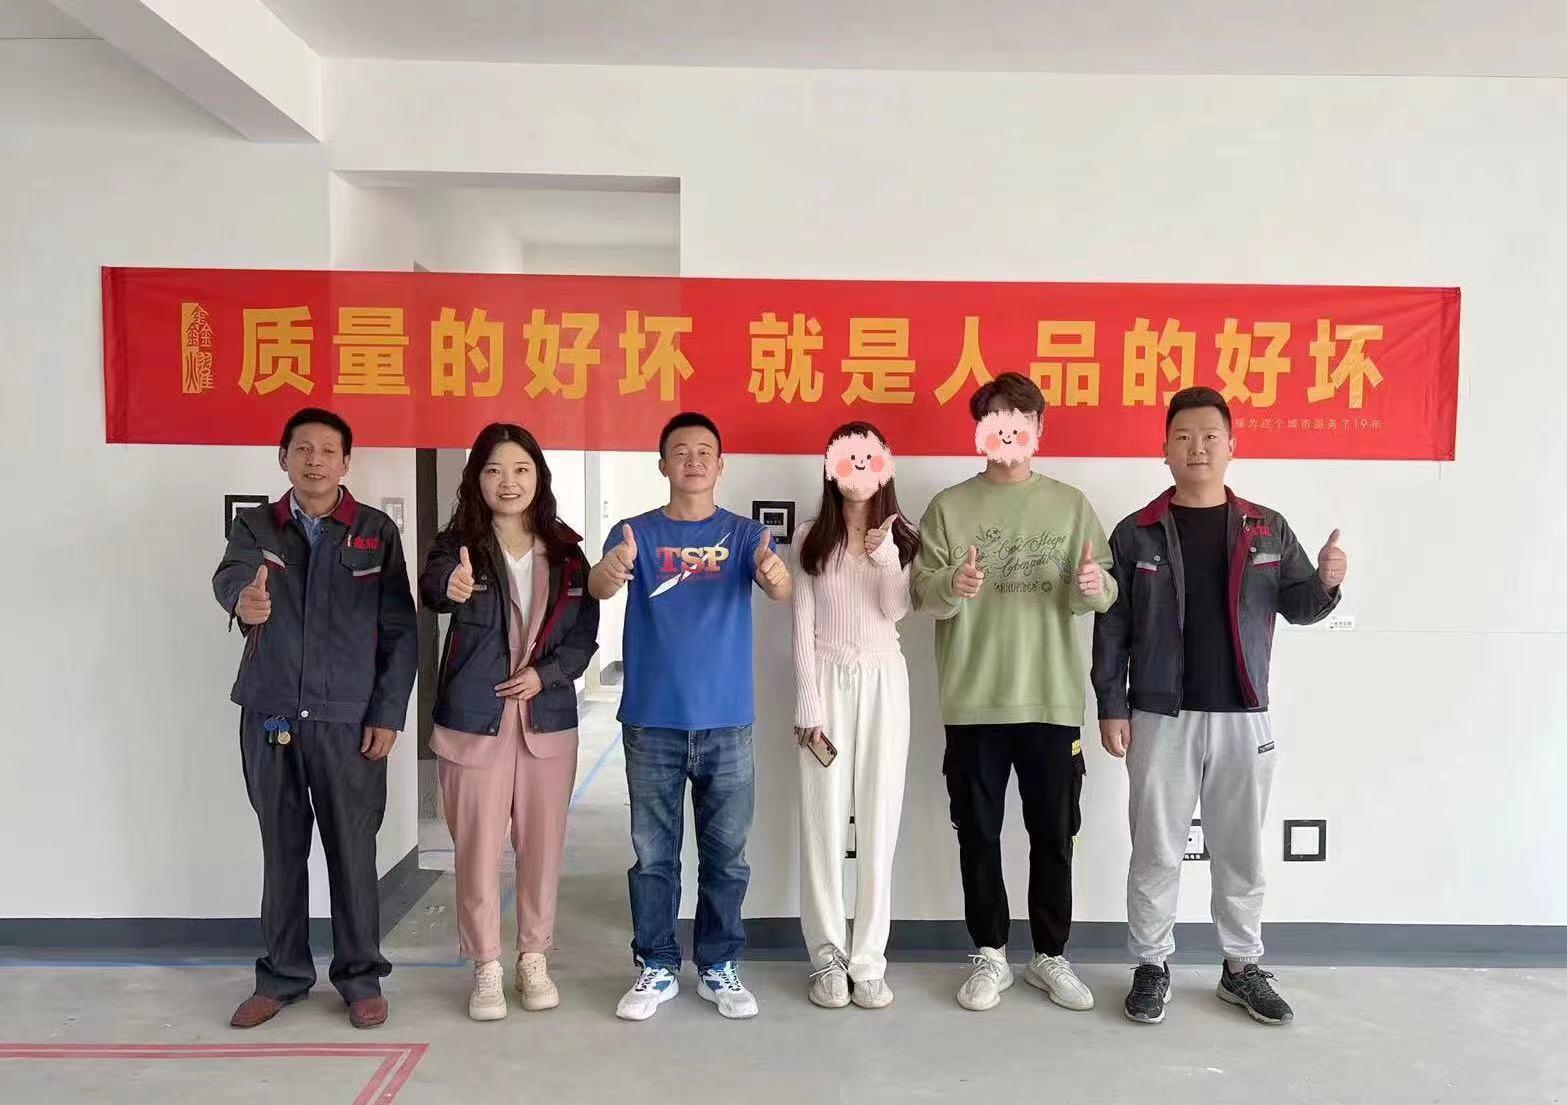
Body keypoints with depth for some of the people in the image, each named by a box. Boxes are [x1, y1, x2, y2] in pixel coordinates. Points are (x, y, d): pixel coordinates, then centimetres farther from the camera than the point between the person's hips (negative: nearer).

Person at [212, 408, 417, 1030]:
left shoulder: (376, 532, 1)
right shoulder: (254, 526, 5)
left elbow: (400, 632, 0)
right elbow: (230, 575, -18)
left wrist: (388, 714, -7)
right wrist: (243, 599, -43)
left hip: (348, 719, -2)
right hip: (269, 718, 2)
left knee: (352, 851, 4)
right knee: (281, 850, 12)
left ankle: (361, 976, 19)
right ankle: (282, 975, 27)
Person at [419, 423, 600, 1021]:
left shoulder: (565, 551, 4)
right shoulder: (459, 545, -5)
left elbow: (585, 634, 5)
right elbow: (432, 583, -29)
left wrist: (546, 673, -12)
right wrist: (451, 586, -53)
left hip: (548, 720, 2)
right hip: (474, 720, -2)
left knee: (542, 845, 11)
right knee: (477, 847, 5)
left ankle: (534, 959, 29)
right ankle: (487, 969, 22)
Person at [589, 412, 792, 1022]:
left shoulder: (744, 534, 2)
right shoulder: (635, 532, 1)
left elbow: (781, 589, -16)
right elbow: (600, 587, -17)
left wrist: (775, 577, -41)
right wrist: (608, 572, -42)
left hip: (727, 721, 1)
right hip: (652, 722, 0)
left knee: (726, 854, 10)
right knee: (653, 853, 9)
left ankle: (719, 966, 25)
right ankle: (656, 967, 24)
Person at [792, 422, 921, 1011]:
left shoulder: (901, 537, 8)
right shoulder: (810, 537, 4)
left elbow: (896, 610, -6)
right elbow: (802, 625, -1)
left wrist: (885, 554, -17)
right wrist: (808, 705, -8)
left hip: (883, 682, 1)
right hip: (828, 681, -1)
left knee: (879, 820, 2)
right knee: (823, 821, 1)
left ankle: (869, 959, 11)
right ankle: (828, 957, 11)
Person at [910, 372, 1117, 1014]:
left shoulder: (1070, 505, 6)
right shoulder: (949, 507, 2)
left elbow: (1099, 594, 3)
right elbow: (922, 593, -4)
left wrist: (1095, 586, -20)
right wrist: (953, 586, -26)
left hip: (1053, 699, 1)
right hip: (973, 701, -1)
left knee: (1053, 835, 10)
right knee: (979, 833, 8)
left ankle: (1050, 956, 26)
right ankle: (991, 956, 23)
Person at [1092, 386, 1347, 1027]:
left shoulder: (1268, 530, 5)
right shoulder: (1136, 534, -1)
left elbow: (1299, 609, 9)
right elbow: (1111, 628, 0)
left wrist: (1326, 583, -14)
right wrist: (1110, 708, -4)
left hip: (1243, 718, 2)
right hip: (1160, 718, -2)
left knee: (1241, 852, 13)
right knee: (1156, 851, 6)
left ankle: (1242, 967, 29)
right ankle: (1152, 966, 21)